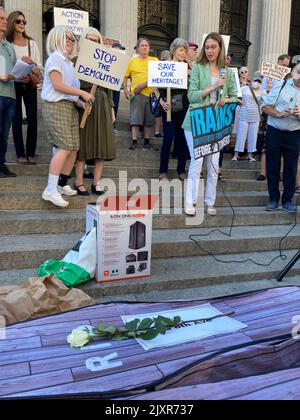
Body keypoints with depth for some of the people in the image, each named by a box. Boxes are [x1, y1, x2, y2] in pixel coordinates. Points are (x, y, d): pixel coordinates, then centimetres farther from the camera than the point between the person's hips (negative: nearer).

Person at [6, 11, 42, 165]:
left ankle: (31, 153, 3)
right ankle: (20, 154, 2)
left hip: (30, 83, 3)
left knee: (32, 118, -3)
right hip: (13, 83, -3)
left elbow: (40, 65, 9)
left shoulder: (32, 43, 13)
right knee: (17, 118, -2)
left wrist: (32, 62, -13)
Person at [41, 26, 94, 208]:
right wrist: (82, 93, -12)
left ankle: (62, 185, 15)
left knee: (74, 148, 3)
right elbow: (57, 85, -15)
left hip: (70, 106, 8)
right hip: (56, 106, -8)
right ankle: (50, 190, -16)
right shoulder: (55, 57, -3)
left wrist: (80, 102, 0)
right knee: (64, 147, -18)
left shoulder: (69, 62, 22)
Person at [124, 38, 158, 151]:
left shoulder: (154, 60, 6)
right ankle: (134, 142, 3)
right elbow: (125, 77, 11)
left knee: (149, 120, 6)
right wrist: (125, 90, -2)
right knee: (135, 119, -2)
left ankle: (147, 143, 14)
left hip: (151, 93, 1)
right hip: (137, 94, -1)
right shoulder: (132, 61, 7)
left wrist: (143, 85, -15)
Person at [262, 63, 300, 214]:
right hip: (274, 132, -1)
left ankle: (287, 200, 17)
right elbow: (265, 106, 0)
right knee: (272, 167, 4)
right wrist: (278, 113, -15)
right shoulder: (280, 86, 3)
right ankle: (273, 199, 16)